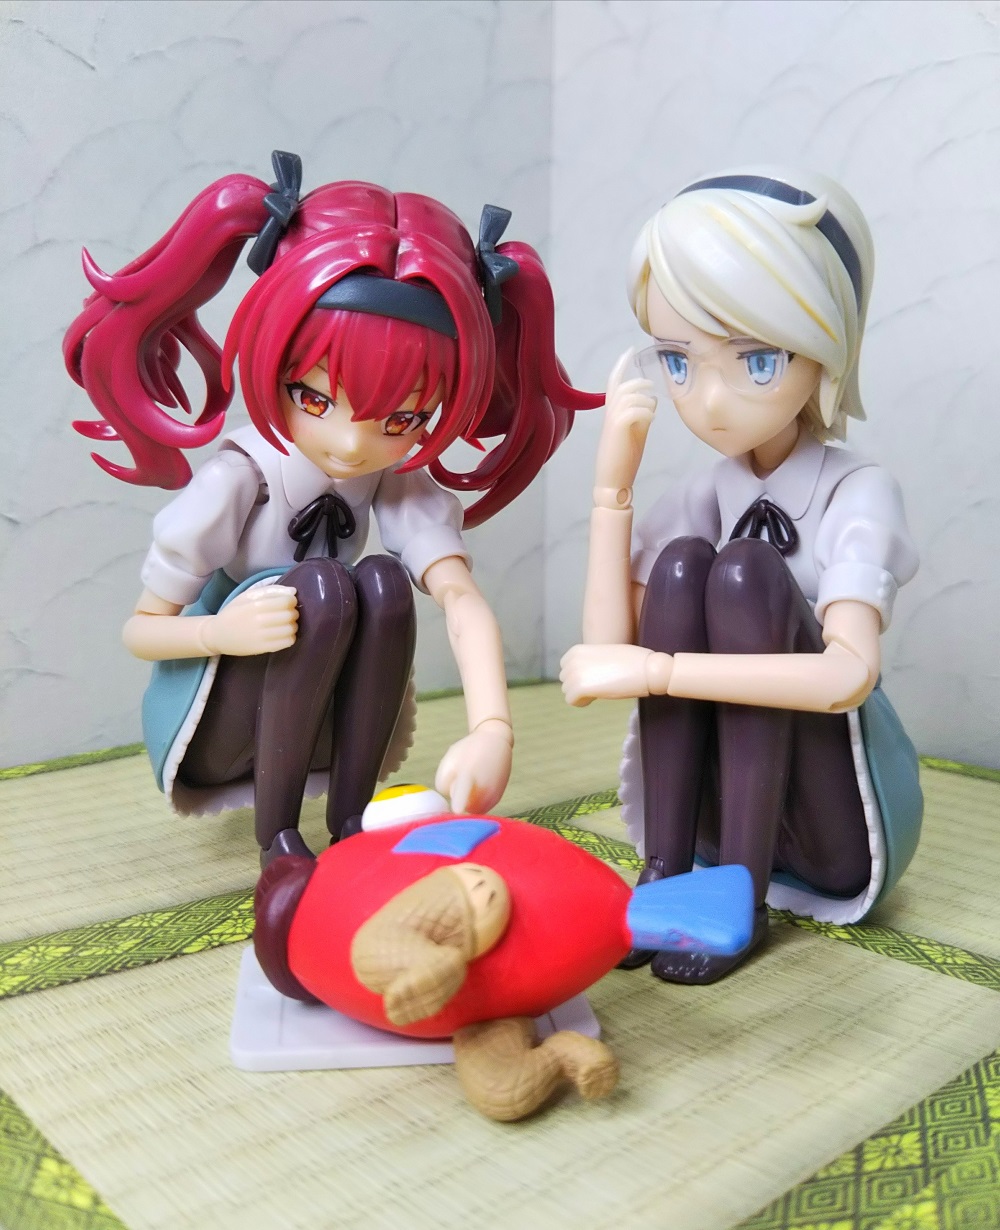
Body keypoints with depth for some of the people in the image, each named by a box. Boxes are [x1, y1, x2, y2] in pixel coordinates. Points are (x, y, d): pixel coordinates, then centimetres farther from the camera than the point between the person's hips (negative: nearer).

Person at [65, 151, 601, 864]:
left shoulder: (401, 485, -13)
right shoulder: (232, 484, -23)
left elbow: (461, 597, -30)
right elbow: (140, 629, -13)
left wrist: (493, 731, -48)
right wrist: (221, 631, -36)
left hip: (318, 725, 4)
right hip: (210, 732, -3)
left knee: (384, 584, -24)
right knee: (320, 589, -30)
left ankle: (351, 822, -12)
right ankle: (276, 836, -15)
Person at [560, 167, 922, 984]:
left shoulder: (859, 493, -14)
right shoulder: (702, 500, 1)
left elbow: (849, 673, -31)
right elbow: (611, 646, -11)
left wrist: (658, 669, -32)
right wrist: (613, 484, -14)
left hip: (835, 820, -4)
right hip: (722, 802, 4)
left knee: (744, 573, -27)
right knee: (677, 564, -21)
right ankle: (668, 872, -17)